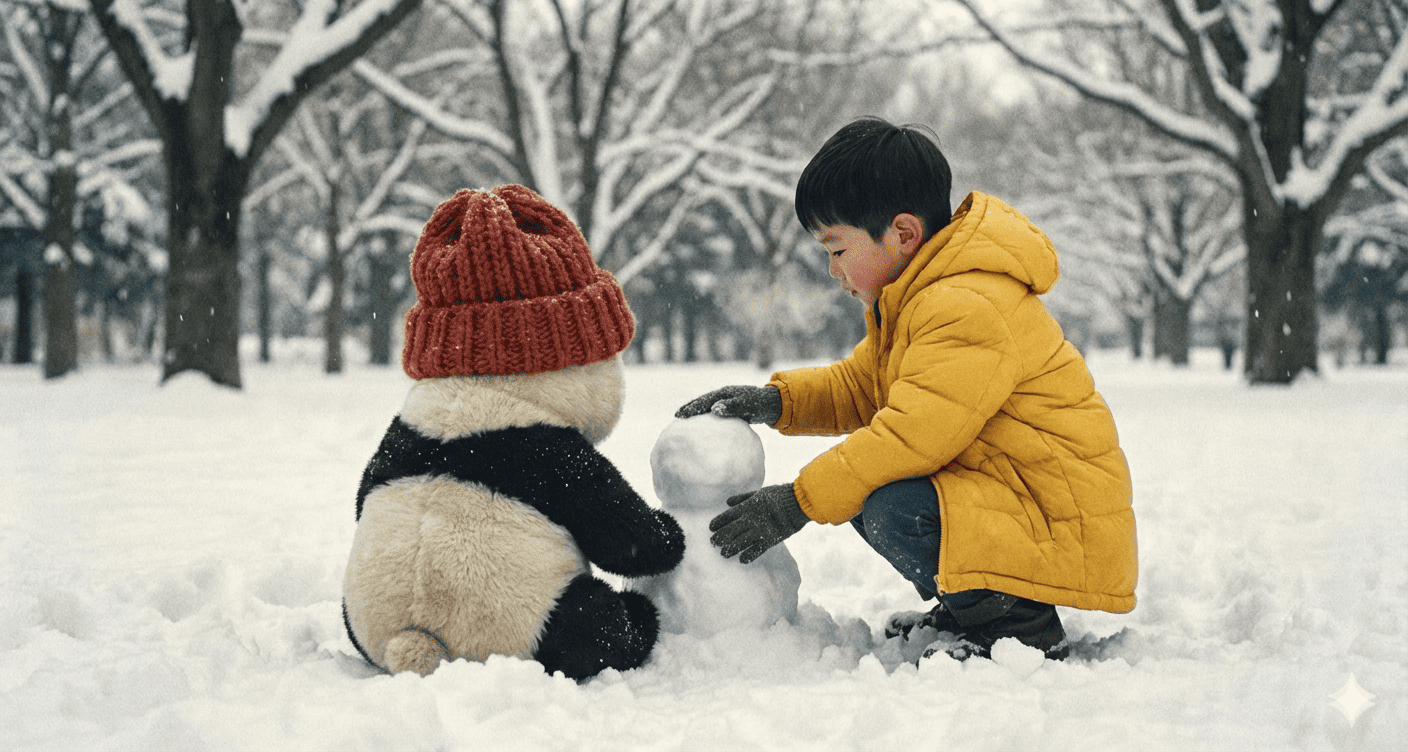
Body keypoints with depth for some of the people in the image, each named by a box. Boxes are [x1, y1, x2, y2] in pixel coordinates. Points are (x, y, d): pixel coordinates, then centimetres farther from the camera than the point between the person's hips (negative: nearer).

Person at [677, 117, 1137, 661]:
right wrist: (776, 402, 2)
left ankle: (1020, 628, -11)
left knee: (892, 510, -27)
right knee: (865, 485, 10)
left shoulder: (969, 308, -24)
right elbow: (859, 387, 20)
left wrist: (798, 502, -23)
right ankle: (967, 610, 17)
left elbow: (913, 433, -28)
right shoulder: (915, 299, 11)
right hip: (999, 484, 11)